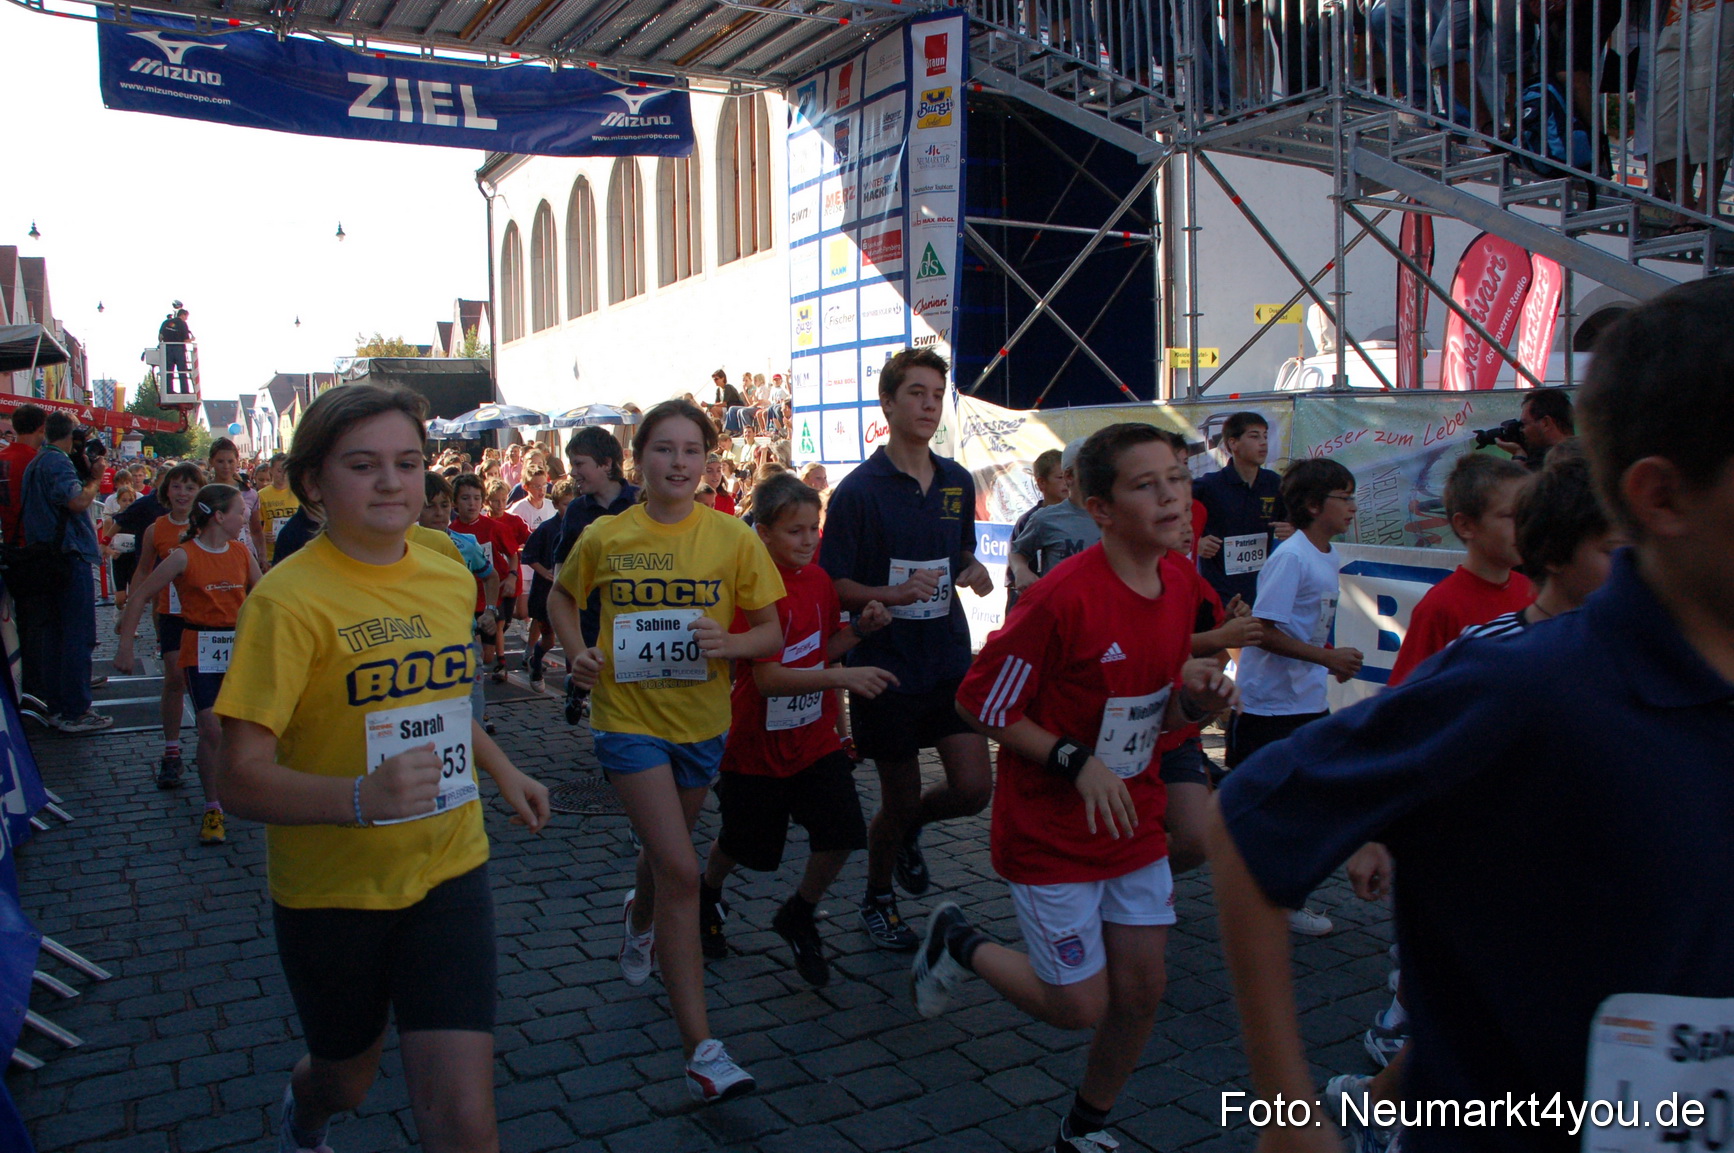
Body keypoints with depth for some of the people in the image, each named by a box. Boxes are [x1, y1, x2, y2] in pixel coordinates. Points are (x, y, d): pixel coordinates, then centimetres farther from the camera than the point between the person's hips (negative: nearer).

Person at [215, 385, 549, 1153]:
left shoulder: (450, 580, 1)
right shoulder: (289, 598, -18)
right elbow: (243, 780, -23)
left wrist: (505, 775, 12)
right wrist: (361, 796, -39)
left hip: (448, 870, 3)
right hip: (331, 889, -3)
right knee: (347, 1080, 23)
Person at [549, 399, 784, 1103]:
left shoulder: (733, 539, -6)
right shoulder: (605, 537, -6)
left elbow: (772, 631, -2)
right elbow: (562, 597, 12)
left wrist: (730, 643, -23)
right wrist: (576, 650, -6)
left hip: (701, 721, 3)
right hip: (629, 718, -3)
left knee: (665, 853, 24)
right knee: (681, 872, -12)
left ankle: (640, 919, 61)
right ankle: (702, 1051, -5)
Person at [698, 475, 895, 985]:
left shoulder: (818, 580, 0)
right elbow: (768, 677, -28)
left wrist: (860, 628, -8)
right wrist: (843, 677, -37)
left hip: (815, 737, 5)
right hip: (757, 746, -5)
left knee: (841, 833, -7)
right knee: (745, 842, 13)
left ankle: (798, 918, 20)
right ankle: (706, 896, 47)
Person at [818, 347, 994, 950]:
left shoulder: (959, 483, 6)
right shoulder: (858, 490, -10)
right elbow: (833, 585, -10)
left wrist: (971, 573, -3)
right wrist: (893, 593, -26)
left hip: (950, 657, 4)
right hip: (886, 665, -4)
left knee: (973, 788, -4)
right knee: (898, 798, 7)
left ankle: (908, 830, 30)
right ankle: (877, 898, 35)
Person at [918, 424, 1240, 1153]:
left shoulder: (1182, 583, -1)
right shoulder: (1063, 598, -25)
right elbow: (980, 704, -17)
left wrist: (1196, 701, -10)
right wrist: (1076, 762, -22)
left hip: (1134, 823, 7)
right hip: (1050, 837, -7)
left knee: (1141, 991, 11)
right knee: (1081, 1006, 3)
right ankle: (959, 943, 30)